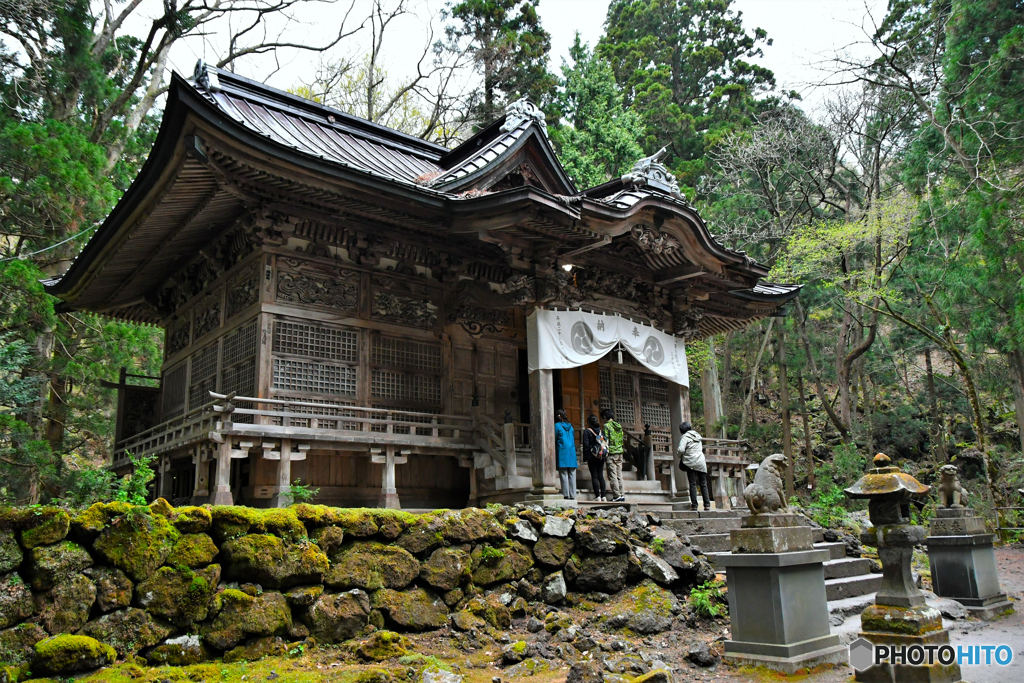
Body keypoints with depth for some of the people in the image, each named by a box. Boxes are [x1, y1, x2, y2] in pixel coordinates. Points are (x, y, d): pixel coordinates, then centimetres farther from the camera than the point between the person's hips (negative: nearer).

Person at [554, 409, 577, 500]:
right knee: (572, 475, 5)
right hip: (572, 453, 5)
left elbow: (554, 440, 0)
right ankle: (572, 495, 3)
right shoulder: (570, 426, 14)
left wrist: (554, 454, 8)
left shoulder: (557, 426, -1)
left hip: (562, 453, -5)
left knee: (564, 474, -6)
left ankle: (566, 495, -12)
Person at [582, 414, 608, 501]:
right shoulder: (600, 431, 8)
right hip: (601, 457, 5)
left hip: (592, 457, -5)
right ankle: (603, 496, 6)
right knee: (601, 476, 8)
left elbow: (586, 446, -9)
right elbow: (605, 443, 10)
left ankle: (597, 496, -5)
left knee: (594, 476, -2)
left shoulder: (587, 431, -6)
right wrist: (604, 456, 16)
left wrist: (585, 458, -6)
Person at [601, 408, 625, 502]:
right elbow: (621, 440, 15)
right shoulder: (619, 426, 13)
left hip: (611, 453, -7)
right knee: (619, 475, 10)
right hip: (619, 452, 7)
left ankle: (617, 495, -8)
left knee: (612, 475, -5)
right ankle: (621, 494, 10)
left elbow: (606, 440, -11)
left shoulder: (607, 425, -7)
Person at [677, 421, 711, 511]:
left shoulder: (685, 436, -5)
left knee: (693, 484, -2)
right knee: (703, 484, 8)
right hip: (701, 462, 5)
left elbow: (681, 450, -15)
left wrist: (680, 456, 4)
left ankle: (694, 505, -4)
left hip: (691, 463, -5)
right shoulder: (698, 436, 15)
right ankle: (707, 505, 6)